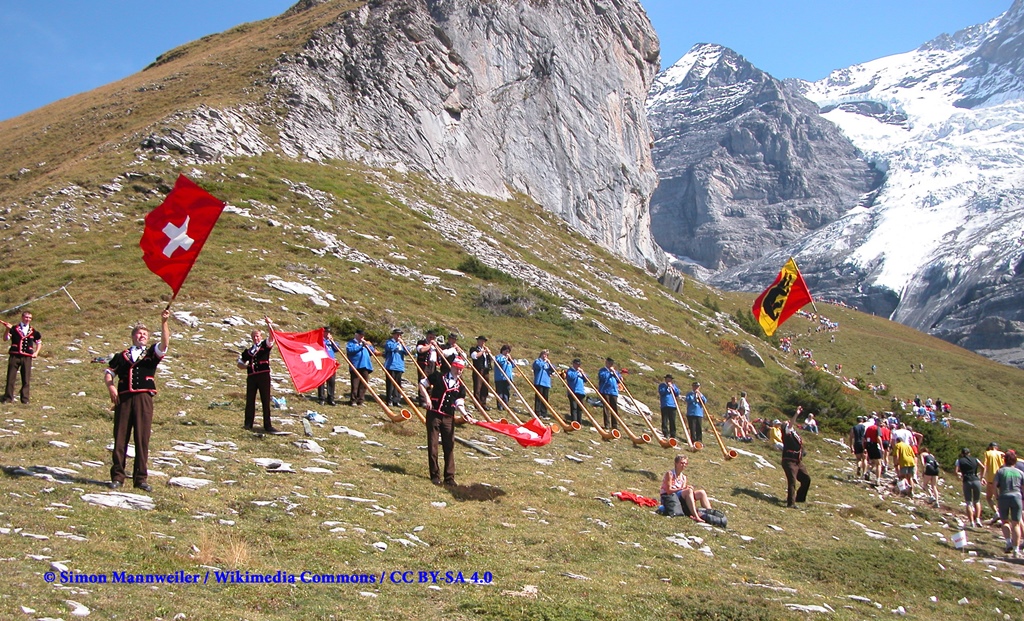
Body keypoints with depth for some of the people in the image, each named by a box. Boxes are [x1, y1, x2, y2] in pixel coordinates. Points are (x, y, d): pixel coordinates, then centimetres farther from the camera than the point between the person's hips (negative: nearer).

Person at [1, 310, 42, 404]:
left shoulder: (33, 331, 10)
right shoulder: (14, 329, 3)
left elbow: (39, 342, 22)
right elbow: (5, 338, -5)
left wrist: (36, 352, 10)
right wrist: (8, 330, -20)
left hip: (27, 357, 2)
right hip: (14, 356, -2)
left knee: (26, 379, 2)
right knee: (11, 377, 0)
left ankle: (25, 399, 8)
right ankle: (8, 398, 7)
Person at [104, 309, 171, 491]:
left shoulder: (152, 353, 14)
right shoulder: (121, 356, 18)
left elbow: (164, 343, -3)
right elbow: (108, 373, 18)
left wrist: (163, 323, -15)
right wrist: (110, 386, -1)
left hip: (144, 398, -1)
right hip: (123, 398, 1)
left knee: (142, 438, -2)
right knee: (120, 437, 1)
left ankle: (141, 478, 2)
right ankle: (117, 476, 7)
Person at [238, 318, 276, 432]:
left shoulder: (265, 345, 8)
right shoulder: (248, 351, 18)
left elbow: (271, 337, -10)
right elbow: (241, 362, 23)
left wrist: (269, 324, -23)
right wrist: (243, 365, 0)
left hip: (264, 375, -4)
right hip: (251, 376, 4)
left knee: (266, 400, -3)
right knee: (250, 400, 5)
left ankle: (267, 425, -2)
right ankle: (248, 424, 13)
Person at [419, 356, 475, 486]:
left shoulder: (460, 386, 9)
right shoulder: (438, 376, 1)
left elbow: (459, 404, 1)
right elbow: (422, 384, 5)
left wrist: (465, 414, -18)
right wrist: (427, 397, -8)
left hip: (449, 418, 3)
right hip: (434, 415, -3)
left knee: (449, 447, 3)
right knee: (432, 445, 0)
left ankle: (449, 477, 10)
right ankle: (435, 475, 10)